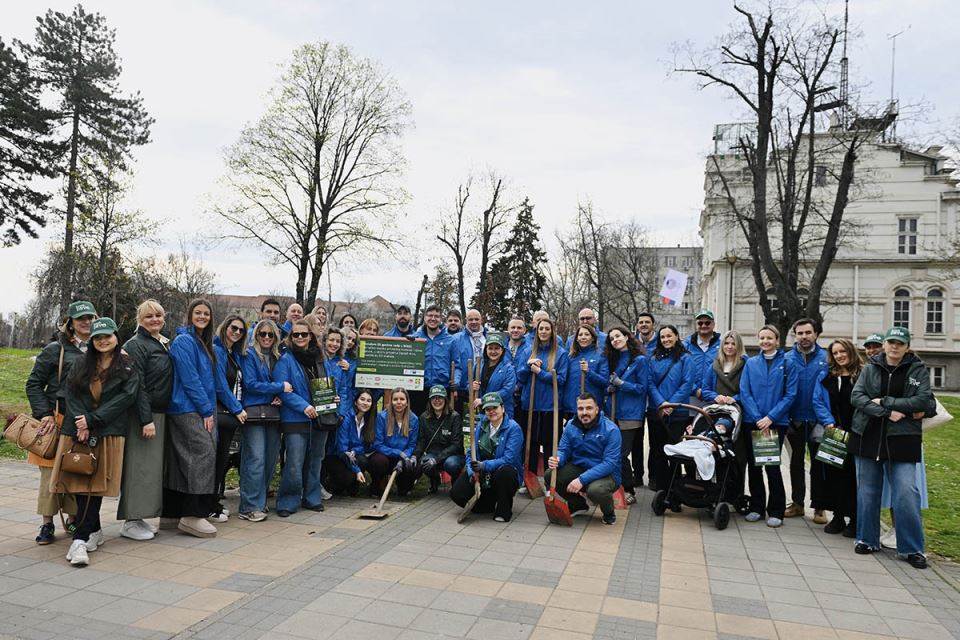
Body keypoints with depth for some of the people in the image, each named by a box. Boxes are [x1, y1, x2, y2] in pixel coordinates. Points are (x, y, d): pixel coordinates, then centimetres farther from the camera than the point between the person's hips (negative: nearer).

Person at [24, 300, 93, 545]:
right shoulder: (55, 349, 1)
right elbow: (33, 384, 2)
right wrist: (45, 414, -8)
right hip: (57, 420, -3)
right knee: (52, 471, -1)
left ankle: (74, 519, 21)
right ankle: (47, 523, 12)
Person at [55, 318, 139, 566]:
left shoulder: (128, 367, 3)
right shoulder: (81, 364, 15)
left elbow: (126, 397, -7)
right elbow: (71, 393, 6)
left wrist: (92, 419, -13)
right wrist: (80, 422, -10)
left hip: (108, 433, -3)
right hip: (77, 431, 4)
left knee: (94, 483, -8)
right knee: (79, 482, 0)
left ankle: (80, 539, -7)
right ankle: (94, 531, 16)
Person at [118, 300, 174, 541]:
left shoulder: (165, 344, 15)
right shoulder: (136, 345, -10)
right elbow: (136, 385, -17)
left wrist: (156, 418, 14)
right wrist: (146, 420, -21)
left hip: (159, 414, 8)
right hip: (143, 415, -8)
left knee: (151, 466, 12)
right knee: (139, 466, -4)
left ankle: (138, 518, 22)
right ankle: (129, 523, 6)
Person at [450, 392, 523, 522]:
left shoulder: (513, 428, -14)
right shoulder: (481, 425, 3)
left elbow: (508, 459, -23)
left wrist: (484, 465, -33)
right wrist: (472, 472, -15)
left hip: (505, 475, -4)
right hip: (482, 477, 5)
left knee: (504, 471, -38)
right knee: (456, 493, -14)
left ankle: (503, 511, -11)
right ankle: (491, 503, 13)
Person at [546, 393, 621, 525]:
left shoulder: (610, 429, -19)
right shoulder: (571, 425, -3)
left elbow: (610, 463, -25)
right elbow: (563, 450, 2)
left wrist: (582, 479, -32)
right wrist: (557, 460, -25)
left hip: (606, 474, -5)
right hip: (578, 468, 5)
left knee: (595, 490, -38)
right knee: (550, 475, -17)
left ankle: (609, 513, 2)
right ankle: (578, 504, 12)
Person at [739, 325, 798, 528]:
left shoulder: (787, 364, 1)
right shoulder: (751, 363, 7)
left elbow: (790, 395, -4)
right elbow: (744, 393, 1)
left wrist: (770, 417, -13)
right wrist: (758, 418, -10)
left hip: (777, 422, -2)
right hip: (753, 421, 2)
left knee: (772, 465, -3)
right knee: (754, 465, 7)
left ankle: (776, 511, 10)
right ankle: (756, 507, 20)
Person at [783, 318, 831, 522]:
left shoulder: (825, 358, -4)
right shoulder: (788, 358, 0)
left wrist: (827, 418, -17)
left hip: (817, 420, -2)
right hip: (795, 419, 2)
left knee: (818, 464, 8)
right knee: (796, 462, 13)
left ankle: (819, 507, 19)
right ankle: (797, 503, 25)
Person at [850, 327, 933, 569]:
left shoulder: (918, 369, 2)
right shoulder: (871, 368, 7)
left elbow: (924, 400, -11)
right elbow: (856, 396, -4)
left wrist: (884, 401, -13)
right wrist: (888, 413, -16)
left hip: (901, 440, -2)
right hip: (868, 437, 2)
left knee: (907, 494, -6)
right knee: (867, 492, 9)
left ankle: (911, 548, 8)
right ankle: (867, 540, 22)